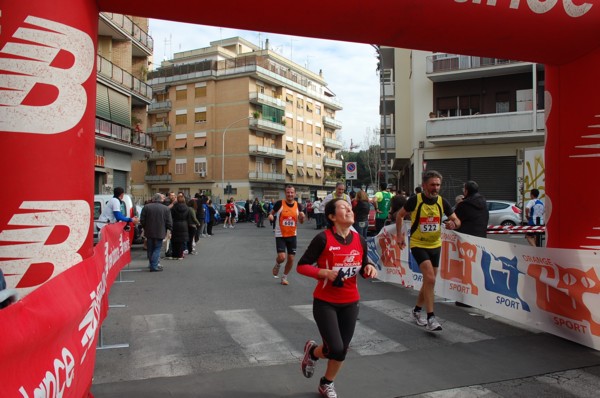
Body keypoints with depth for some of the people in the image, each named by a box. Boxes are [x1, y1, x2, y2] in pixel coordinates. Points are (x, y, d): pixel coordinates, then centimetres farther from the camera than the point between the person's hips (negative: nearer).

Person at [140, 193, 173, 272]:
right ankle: (154, 266, -5)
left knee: (150, 249, 14)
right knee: (157, 249, 3)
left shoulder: (146, 207, -1)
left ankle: (151, 264, 22)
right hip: (160, 232, -2)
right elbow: (169, 222, -6)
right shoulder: (166, 208, -6)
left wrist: (145, 227, 16)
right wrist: (170, 229, 10)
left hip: (149, 232, 2)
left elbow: (142, 220, 0)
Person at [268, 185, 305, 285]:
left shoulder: (297, 205, -1)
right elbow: (272, 213, 3)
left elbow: (301, 222, 9)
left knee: (291, 258, 5)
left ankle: (284, 278, 27)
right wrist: (270, 216, -20)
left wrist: (302, 217, -14)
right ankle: (277, 265, 22)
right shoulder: (279, 203, -11)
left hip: (292, 236, 3)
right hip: (280, 235, -3)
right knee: (282, 257, -15)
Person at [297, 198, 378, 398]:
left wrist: (369, 269, -11)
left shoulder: (360, 241, -2)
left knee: (342, 350, 12)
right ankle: (312, 351, 26)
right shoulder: (323, 238, -17)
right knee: (336, 349, -11)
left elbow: (363, 267, 11)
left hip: (350, 303, 5)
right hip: (325, 302, -5)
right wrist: (323, 272, -27)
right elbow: (301, 266, -12)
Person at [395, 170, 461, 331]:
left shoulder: (442, 202, -4)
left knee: (429, 281, 14)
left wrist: (453, 223, -24)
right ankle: (431, 318, -11)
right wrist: (400, 235, -4)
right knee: (430, 279, -19)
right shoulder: (415, 200, -14)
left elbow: (457, 221, -1)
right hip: (418, 245, -5)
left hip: (435, 245, 5)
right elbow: (400, 215, -1)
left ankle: (417, 310, 34)